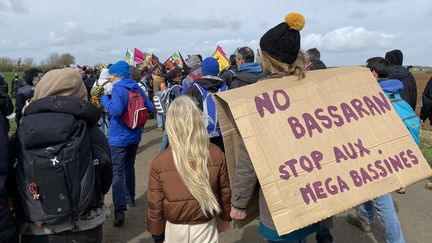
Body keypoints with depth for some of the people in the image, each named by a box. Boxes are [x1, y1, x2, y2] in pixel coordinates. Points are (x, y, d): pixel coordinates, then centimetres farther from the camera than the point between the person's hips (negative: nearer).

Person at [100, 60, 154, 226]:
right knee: (129, 167, 22)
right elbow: (149, 108, 6)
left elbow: (116, 110, -29)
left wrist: (105, 98, -15)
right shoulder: (136, 88, 5)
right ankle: (131, 197, 35)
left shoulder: (118, 89, -15)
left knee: (117, 172, -8)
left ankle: (120, 210, -15)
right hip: (134, 135, 7)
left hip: (119, 137, -7)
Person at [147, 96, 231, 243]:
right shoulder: (216, 155, -16)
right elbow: (225, 192, -3)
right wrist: (225, 217, 15)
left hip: (174, 230, 0)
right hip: (205, 228, 1)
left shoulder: (159, 162, -19)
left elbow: (154, 205, -11)